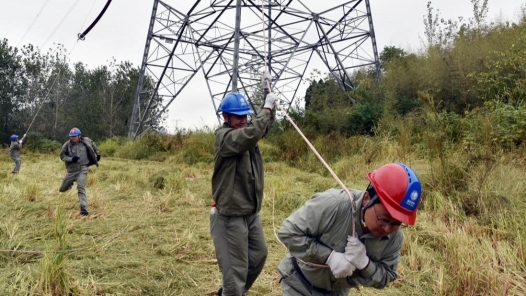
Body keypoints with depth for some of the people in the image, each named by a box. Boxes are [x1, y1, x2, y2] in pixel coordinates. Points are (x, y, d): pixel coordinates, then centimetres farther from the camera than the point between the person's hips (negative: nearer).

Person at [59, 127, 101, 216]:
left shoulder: (85, 141, -6)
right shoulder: (67, 145, -9)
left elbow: (92, 143, 15)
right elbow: (62, 156, -3)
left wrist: (97, 153, 21)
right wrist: (71, 159, -21)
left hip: (82, 169, -2)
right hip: (71, 170, 2)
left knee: (81, 188, -19)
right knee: (62, 189, 15)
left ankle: (84, 208, -20)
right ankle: (70, 184, 53)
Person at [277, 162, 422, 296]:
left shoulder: (394, 237, -18)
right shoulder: (333, 205, -36)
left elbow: (385, 278, -7)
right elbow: (289, 232, -29)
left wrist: (364, 263, -29)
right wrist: (330, 256, -35)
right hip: (300, 283, -4)